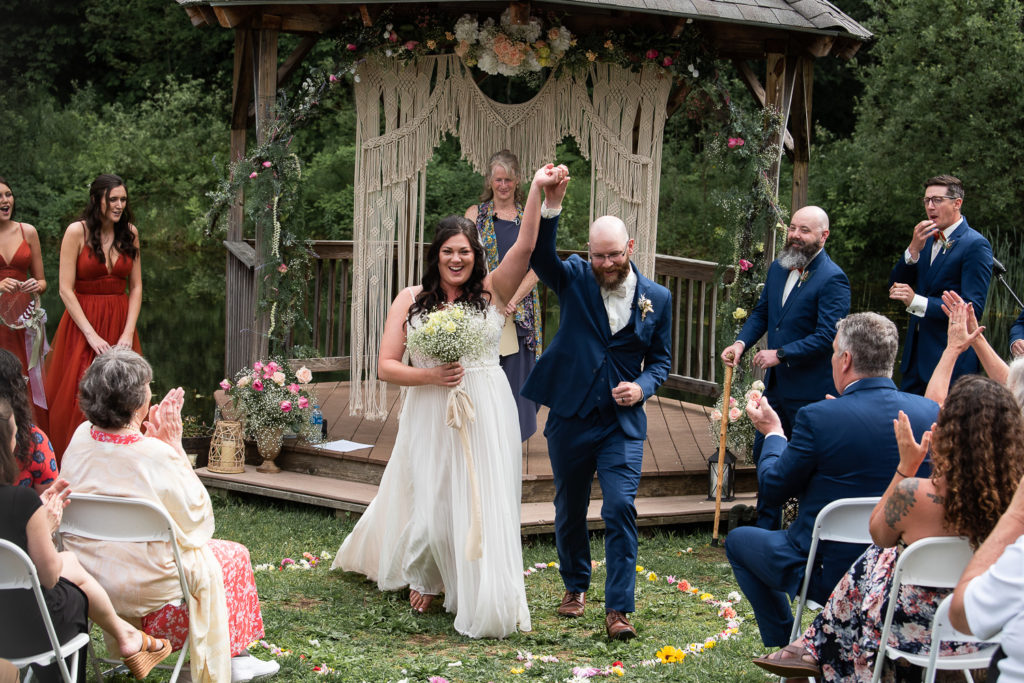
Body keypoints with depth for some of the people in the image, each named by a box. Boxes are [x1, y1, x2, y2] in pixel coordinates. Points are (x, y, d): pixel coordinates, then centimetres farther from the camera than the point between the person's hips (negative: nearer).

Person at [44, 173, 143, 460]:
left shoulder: (130, 233, 6)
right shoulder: (77, 232, -6)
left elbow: (136, 287, 6)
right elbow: (66, 289, -9)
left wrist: (129, 332, -6)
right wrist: (92, 335, -14)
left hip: (120, 324, 3)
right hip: (83, 322, -3)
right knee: (81, 401, -4)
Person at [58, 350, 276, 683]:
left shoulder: (80, 439, -9)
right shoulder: (156, 455, -27)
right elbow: (197, 515, -11)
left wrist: (152, 439, 2)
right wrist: (174, 445, -11)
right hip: (144, 587, -7)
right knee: (233, 556, 19)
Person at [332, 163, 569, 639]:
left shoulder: (492, 292, 1)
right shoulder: (411, 300, 3)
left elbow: (525, 246, -15)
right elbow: (386, 366, 1)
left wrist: (539, 191, -28)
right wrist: (431, 376, -16)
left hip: (484, 415, 0)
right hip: (430, 416, 0)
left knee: (482, 507, 0)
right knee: (430, 504, 8)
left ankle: (486, 602, 15)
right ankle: (422, 575, 38)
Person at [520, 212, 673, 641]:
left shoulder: (657, 299, 2)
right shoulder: (574, 279, -1)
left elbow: (660, 359, 10)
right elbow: (539, 255, -20)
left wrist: (643, 387, -10)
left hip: (622, 424, -1)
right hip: (570, 418, 1)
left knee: (621, 509, -12)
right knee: (569, 509, 13)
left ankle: (618, 609, -7)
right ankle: (575, 586, 36)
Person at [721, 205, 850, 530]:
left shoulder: (832, 279, -17)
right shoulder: (778, 268, 8)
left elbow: (827, 336, -22)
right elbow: (762, 312, 17)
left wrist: (781, 354, -23)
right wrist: (742, 342, -2)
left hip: (810, 390, -8)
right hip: (776, 383, 8)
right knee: (764, 454, 16)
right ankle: (766, 529, 30)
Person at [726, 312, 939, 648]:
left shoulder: (817, 418, -22)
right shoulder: (931, 413, -7)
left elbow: (772, 488, -9)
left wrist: (772, 433, 10)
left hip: (826, 573, -5)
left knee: (738, 541, 22)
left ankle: (786, 647, 25)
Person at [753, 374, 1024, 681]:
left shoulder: (915, 494, -29)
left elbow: (878, 533, -5)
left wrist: (906, 465, -3)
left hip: (919, 631, -4)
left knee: (870, 564, 26)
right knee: (880, 555, 25)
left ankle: (817, 651, 44)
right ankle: (815, 648, 39)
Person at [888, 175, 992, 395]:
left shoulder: (976, 245, -10)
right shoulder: (926, 239, 13)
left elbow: (973, 307, -18)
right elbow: (895, 287, 6)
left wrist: (917, 301, -26)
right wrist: (914, 249, -10)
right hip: (916, 356, 7)